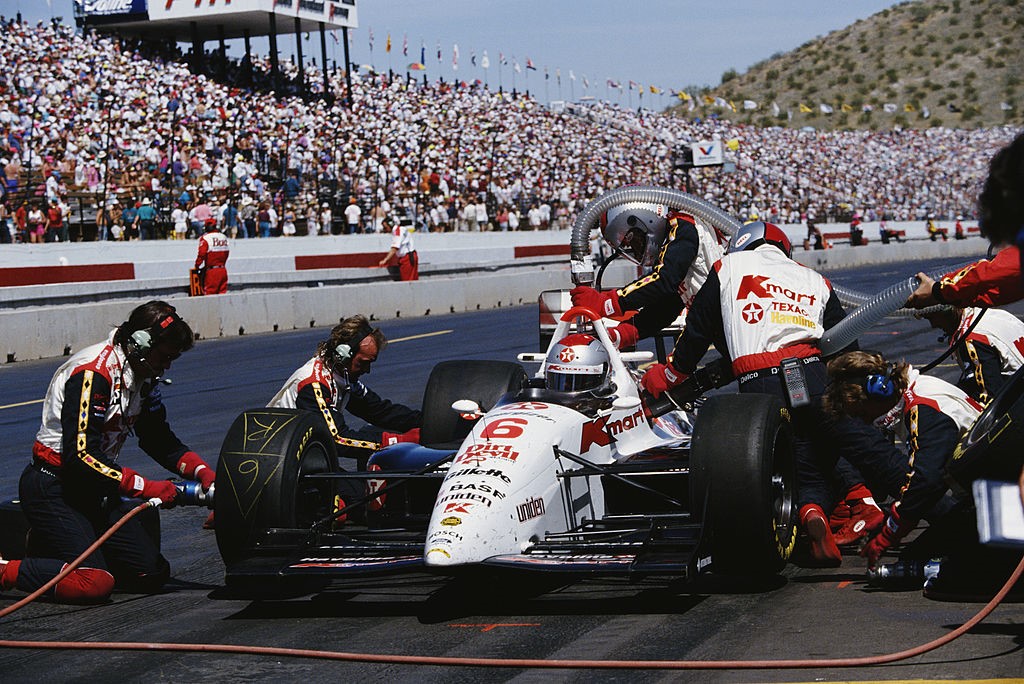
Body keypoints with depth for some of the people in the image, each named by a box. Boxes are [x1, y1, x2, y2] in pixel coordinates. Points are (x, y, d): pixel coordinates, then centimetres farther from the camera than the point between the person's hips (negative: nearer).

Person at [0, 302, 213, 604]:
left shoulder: (142, 378, 5)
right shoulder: (93, 372, -23)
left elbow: (160, 440, 15)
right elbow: (80, 456, -27)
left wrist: (202, 472, -2)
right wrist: (146, 488, -26)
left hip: (94, 489, 9)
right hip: (52, 487, -9)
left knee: (153, 573, 0)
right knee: (94, 583, -26)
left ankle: (53, 545, 15)